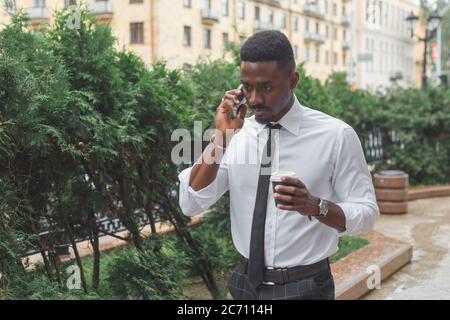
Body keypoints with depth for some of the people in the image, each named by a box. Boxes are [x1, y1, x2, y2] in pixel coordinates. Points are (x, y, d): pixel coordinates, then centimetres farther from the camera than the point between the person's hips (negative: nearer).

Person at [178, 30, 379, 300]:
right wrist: (221, 138, -18)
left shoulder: (336, 135, -12)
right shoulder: (236, 134, -3)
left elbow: (366, 213, -10)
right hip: (246, 284, 3)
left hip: (304, 287, -3)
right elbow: (191, 204, -8)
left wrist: (315, 206, -28)